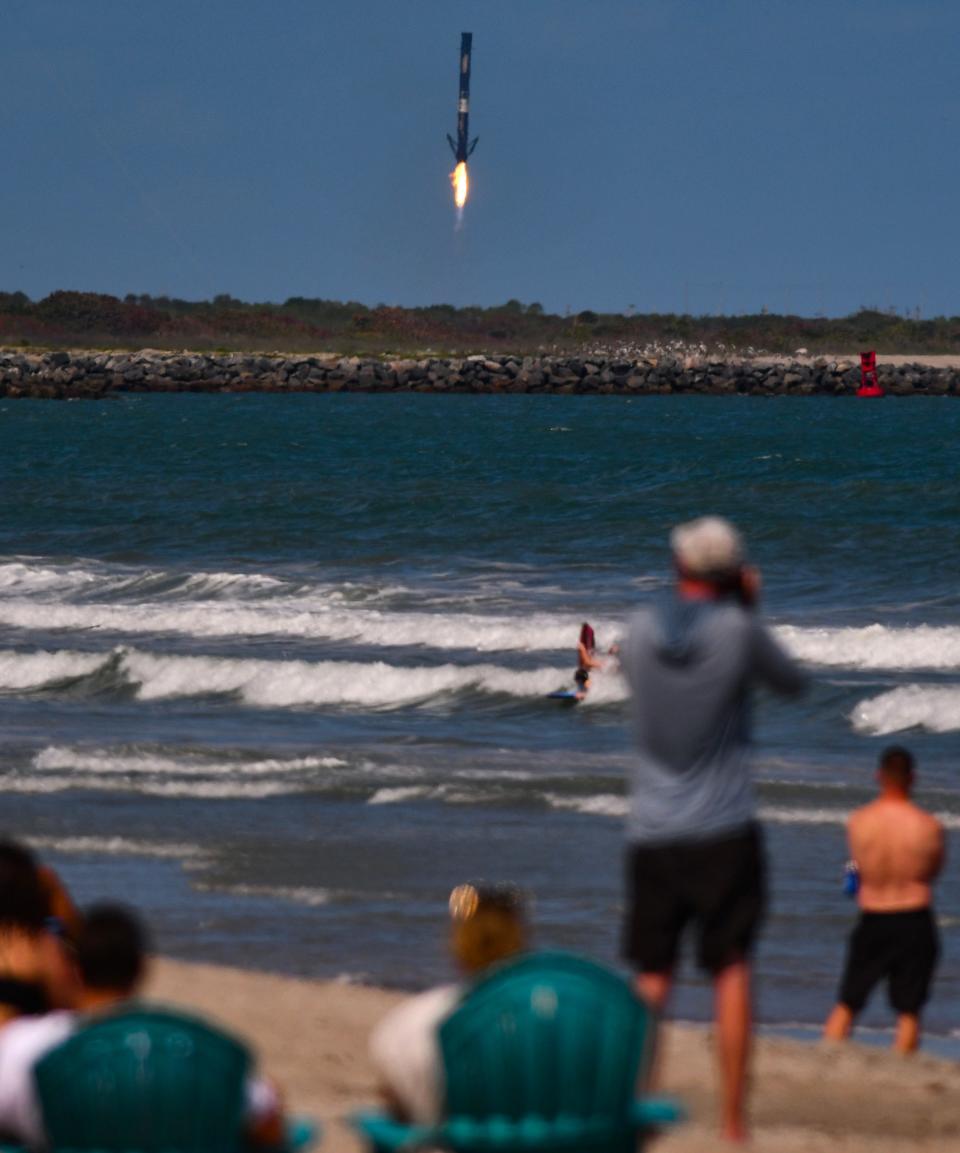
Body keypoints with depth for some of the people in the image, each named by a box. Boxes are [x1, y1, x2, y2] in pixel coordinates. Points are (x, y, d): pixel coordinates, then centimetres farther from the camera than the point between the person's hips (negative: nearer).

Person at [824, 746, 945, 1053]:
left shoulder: (857, 822, -7)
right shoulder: (928, 826, -11)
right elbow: (934, 870, 5)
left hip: (872, 921, 2)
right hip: (915, 922, -2)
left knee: (845, 1006, 12)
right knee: (909, 1012, 6)